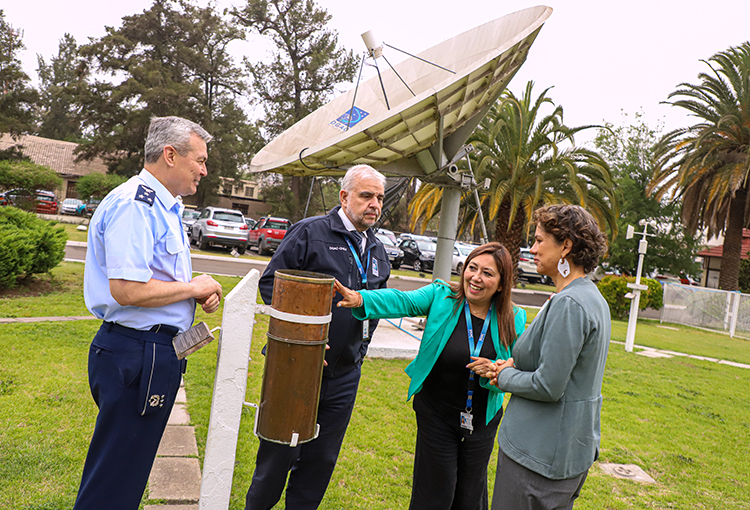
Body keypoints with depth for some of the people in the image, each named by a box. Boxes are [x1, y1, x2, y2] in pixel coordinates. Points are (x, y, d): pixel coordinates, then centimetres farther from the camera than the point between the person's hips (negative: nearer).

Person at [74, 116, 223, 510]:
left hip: (158, 351, 10)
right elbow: (126, 289, -27)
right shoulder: (134, 204, -18)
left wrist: (198, 291, 5)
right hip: (136, 355, -10)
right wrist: (193, 288, -14)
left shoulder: (164, 207, 16)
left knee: (130, 470, 21)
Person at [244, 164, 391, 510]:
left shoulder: (378, 252, 11)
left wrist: (361, 345, 13)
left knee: (321, 460, 16)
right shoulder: (310, 232, -8)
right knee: (279, 453, 10)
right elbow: (270, 281, -10)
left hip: (344, 377, 5)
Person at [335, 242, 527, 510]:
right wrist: (361, 299, -45)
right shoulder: (441, 297, -12)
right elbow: (403, 301, -27)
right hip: (436, 415, -2)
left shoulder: (513, 320, -6)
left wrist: (495, 371, -22)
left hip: (482, 421, 2)